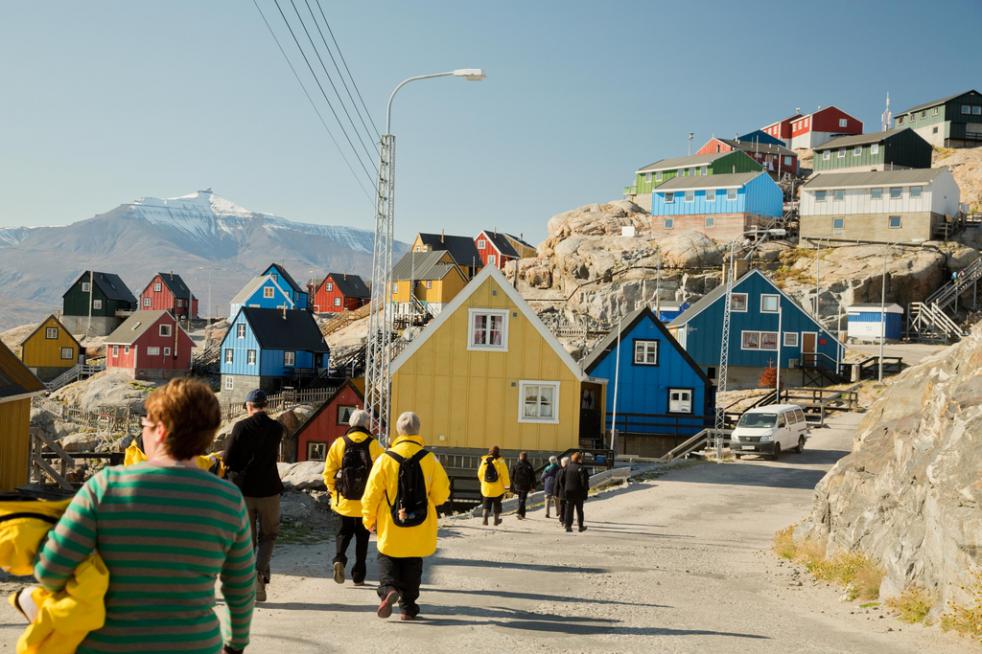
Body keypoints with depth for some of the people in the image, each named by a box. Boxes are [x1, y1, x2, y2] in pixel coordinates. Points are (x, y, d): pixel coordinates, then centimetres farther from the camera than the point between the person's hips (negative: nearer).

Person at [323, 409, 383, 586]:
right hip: (366, 502, -1)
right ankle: (358, 576, 15)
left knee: (344, 531, 18)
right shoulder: (374, 445, -7)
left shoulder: (338, 444, -4)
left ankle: (339, 559, -9)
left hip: (344, 500, 1)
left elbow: (328, 473, -2)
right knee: (362, 537, 12)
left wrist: (334, 491, 14)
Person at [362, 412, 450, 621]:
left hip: (391, 526, -1)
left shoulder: (385, 459, -8)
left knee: (387, 559, 14)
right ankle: (408, 607, 18)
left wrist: (369, 519, 9)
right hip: (420, 527, 1)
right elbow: (442, 494, -2)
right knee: (413, 564, 15)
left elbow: (372, 493, -5)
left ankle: (388, 589, -12)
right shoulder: (429, 459, -7)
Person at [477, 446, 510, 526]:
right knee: (497, 503, 16)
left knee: (487, 504, 11)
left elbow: (480, 474, 8)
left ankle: (485, 518, -10)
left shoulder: (484, 461, -2)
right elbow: (504, 475, -13)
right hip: (498, 489, -2)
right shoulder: (500, 462, -13)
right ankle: (496, 520, 25)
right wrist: (506, 486, -4)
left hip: (486, 487, 2)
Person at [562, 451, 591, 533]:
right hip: (578, 493, -4)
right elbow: (584, 481, -18)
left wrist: (564, 490, 13)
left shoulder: (567, 468, 3)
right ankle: (581, 526, 17)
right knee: (579, 510, 9)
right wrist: (585, 490, -6)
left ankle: (568, 525, 0)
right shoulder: (581, 469, -14)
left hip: (568, 492, 4)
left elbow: (562, 480, 7)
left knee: (569, 509, 6)